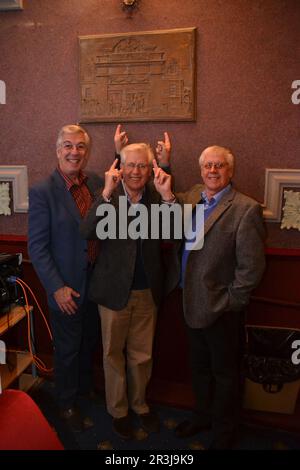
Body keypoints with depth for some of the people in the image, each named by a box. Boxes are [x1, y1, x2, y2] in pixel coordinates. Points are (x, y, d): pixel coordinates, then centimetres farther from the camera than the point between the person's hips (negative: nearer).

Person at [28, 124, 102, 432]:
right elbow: (37, 247, -14)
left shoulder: (97, 182, -1)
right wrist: (57, 288, -17)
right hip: (67, 289, -5)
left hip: (97, 282, 5)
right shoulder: (42, 192, -15)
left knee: (89, 343, 25)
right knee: (67, 350, 15)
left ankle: (86, 388, 51)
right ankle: (67, 405, 39)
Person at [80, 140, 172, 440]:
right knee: (113, 353, 17)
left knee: (142, 354, 19)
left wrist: (167, 194, -24)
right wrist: (107, 193, -30)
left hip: (147, 291, 2)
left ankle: (139, 404, 45)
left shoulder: (156, 196, -2)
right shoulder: (109, 196, -9)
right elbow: (87, 233, -23)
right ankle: (118, 410, 40)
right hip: (114, 289, -2)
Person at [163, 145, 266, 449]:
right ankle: (204, 415, 49)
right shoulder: (191, 196, 4)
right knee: (199, 366, 24)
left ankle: (224, 432, 39)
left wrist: (230, 301, -14)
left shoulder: (246, 209, -16)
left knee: (224, 372, 16)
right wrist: (167, 194, -16)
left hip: (219, 308, -6)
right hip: (191, 302, 6)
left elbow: (252, 266, -17)